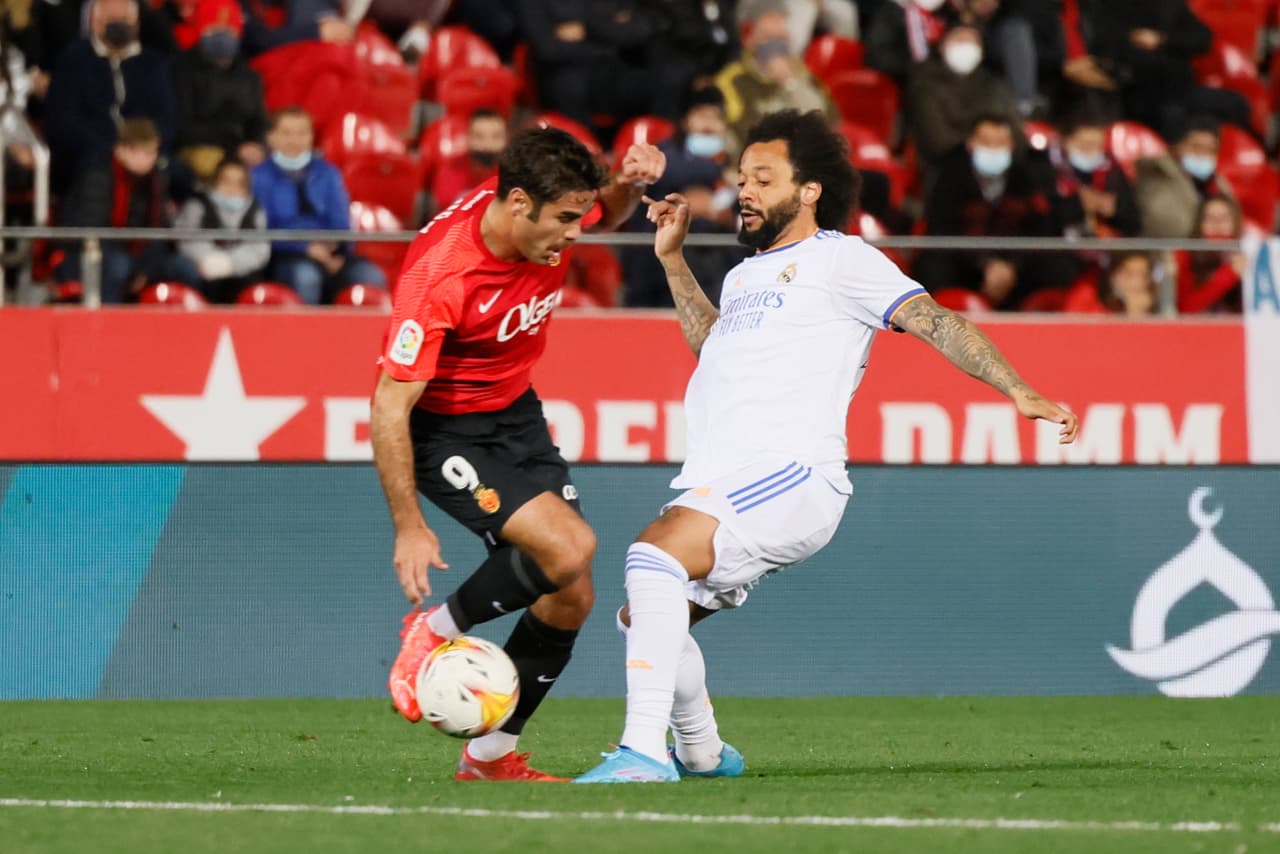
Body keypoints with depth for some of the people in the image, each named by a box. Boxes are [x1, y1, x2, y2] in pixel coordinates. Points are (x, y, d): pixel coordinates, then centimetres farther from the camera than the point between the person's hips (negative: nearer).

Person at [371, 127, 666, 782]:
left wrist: (631, 183, -11)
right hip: (442, 430, -7)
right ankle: (435, 631, -1)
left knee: (571, 597, 2)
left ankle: (490, 756, 16)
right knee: (568, 547, -26)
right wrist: (409, 526, -27)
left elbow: (609, 213, 14)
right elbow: (390, 408, -27)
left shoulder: (547, 210, -14)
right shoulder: (440, 275, -33)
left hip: (516, 414, 8)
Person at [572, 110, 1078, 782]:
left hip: (790, 474, -9)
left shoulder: (840, 258, 4)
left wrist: (1019, 392, -13)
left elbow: (934, 322, -3)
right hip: (717, 485, 9)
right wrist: (672, 259, 41)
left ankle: (644, 750, -36)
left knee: (656, 552, -31)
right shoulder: (744, 275, 28)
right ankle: (701, 754, 38)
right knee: (644, 615, 15)